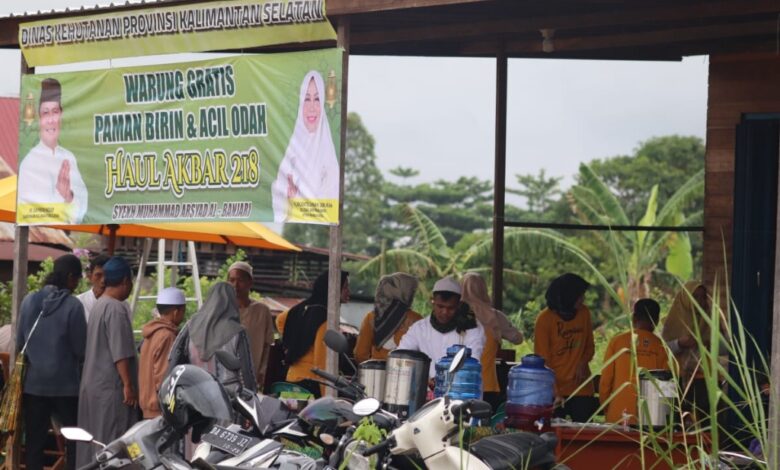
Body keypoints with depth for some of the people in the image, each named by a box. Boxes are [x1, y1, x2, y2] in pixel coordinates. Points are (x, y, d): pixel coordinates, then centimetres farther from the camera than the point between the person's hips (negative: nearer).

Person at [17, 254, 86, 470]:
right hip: (65, 383, -4)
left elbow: (19, 343, 5)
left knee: (34, 438, 8)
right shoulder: (72, 305, -13)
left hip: (34, 383, 4)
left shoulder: (29, 300, -1)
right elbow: (80, 349, -10)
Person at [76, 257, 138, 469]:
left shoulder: (99, 305, 13)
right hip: (111, 387, -10)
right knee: (112, 443, -7)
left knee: (94, 441, 12)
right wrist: (128, 384, -18)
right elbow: (120, 353, -20)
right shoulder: (116, 308, -16)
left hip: (93, 384, 10)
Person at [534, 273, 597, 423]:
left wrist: (583, 362, -7)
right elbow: (543, 361, -8)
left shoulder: (584, 313, 4)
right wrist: (554, 393, -18)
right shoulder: (545, 319, -8)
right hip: (555, 390, -3)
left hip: (582, 389, 3)